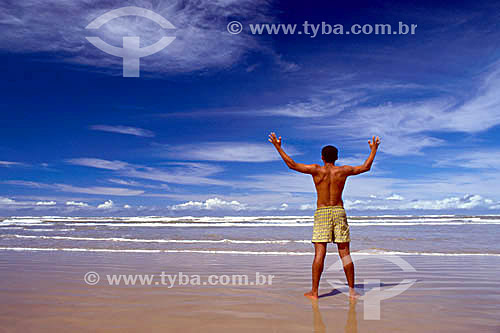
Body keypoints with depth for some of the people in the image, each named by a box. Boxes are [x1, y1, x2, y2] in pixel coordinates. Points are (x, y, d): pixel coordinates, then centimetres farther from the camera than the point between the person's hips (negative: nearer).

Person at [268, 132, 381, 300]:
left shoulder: (316, 170, -2)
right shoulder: (343, 171, 3)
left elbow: (292, 164, -4)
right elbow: (366, 167, 15)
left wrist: (278, 147, 3)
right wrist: (373, 149, 28)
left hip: (322, 213, -1)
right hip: (339, 211, 2)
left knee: (319, 253, -3)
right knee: (345, 253, 7)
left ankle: (314, 292, 0)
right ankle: (352, 290, 13)